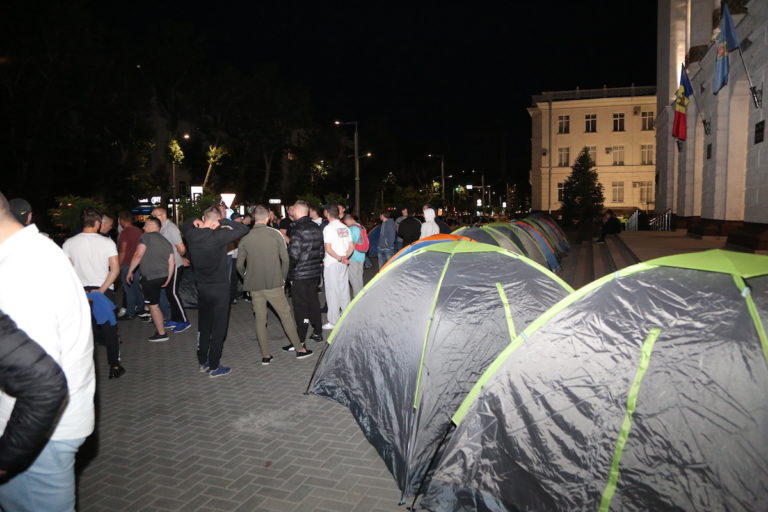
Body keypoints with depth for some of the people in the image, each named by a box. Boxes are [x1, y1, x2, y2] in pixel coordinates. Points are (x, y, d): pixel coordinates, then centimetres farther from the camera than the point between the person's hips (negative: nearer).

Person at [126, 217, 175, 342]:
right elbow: (172, 262, 12)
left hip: (150, 277, -7)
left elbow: (138, 255, -15)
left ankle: (161, 333, 6)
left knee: (153, 305, 1)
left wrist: (130, 272, -7)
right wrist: (168, 279, 17)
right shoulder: (166, 242, 15)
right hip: (163, 276, 7)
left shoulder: (147, 237, -5)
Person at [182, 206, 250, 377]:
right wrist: (224, 221, -15)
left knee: (203, 325, 19)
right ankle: (214, 367, 12)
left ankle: (203, 362, 30)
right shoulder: (217, 236, -23)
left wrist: (194, 221, 3)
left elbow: (184, 226, 21)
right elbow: (244, 229, -22)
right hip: (219, 288, -6)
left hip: (201, 286, 7)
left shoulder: (192, 235, -4)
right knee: (219, 327, 5)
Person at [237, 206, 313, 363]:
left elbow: (239, 264, 3)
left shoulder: (245, 239, 0)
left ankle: (265, 355, 14)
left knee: (260, 319, 10)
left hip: (254, 286, 2)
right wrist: (283, 278, 8)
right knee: (286, 314, 8)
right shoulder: (275, 234, -4)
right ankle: (299, 349, 14)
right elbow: (285, 259, -4)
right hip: (274, 284, -2)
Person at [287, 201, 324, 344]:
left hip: (300, 275, -7)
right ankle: (317, 333, 29)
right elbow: (321, 250, 13)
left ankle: (300, 340, 6)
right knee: (313, 301, 18)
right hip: (315, 272, 8)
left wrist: (289, 271, -8)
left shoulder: (298, 229, -18)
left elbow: (293, 254, -22)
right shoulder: (317, 228, 7)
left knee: (300, 306, 0)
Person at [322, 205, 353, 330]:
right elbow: (351, 247, 8)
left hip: (332, 264, -7)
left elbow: (328, 249, -19)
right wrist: (345, 257, -5)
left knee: (332, 292, -2)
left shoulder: (328, 228, -12)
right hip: (344, 264, 7)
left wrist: (339, 258, -13)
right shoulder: (345, 228, 9)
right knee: (344, 290, 15)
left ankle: (334, 321, 2)